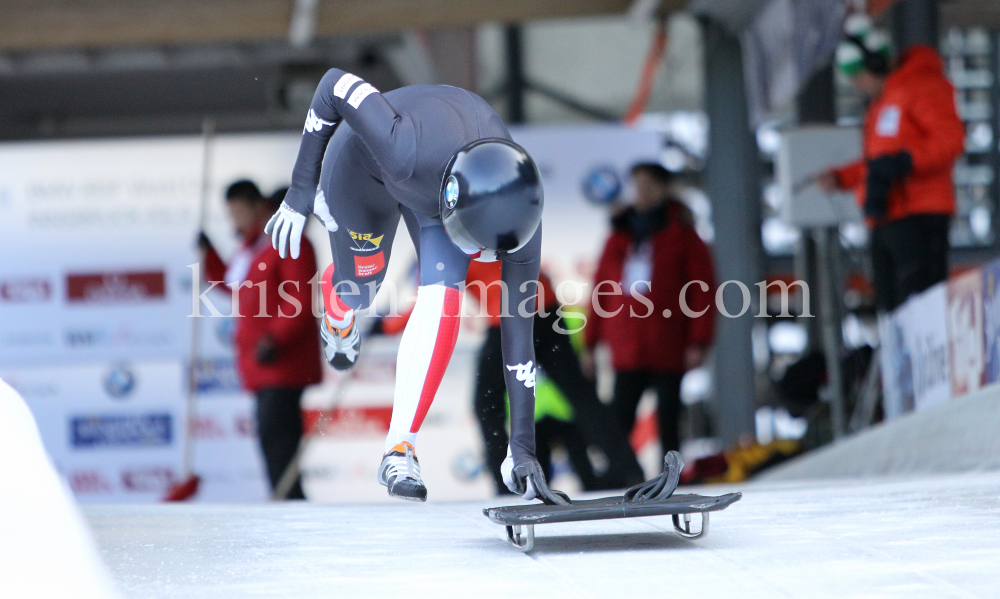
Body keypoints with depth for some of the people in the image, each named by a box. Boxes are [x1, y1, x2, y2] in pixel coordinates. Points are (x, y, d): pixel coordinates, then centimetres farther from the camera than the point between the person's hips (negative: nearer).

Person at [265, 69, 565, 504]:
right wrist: (301, 191, -23)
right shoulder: (407, 150, -47)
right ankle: (338, 315, 55)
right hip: (363, 162, -1)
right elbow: (334, 84, -31)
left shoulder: (518, 215, -35)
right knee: (359, 287, 14)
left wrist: (522, 446, -28)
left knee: (442, 298, -21)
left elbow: (518, 331, -28)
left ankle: (400, 450, -11)